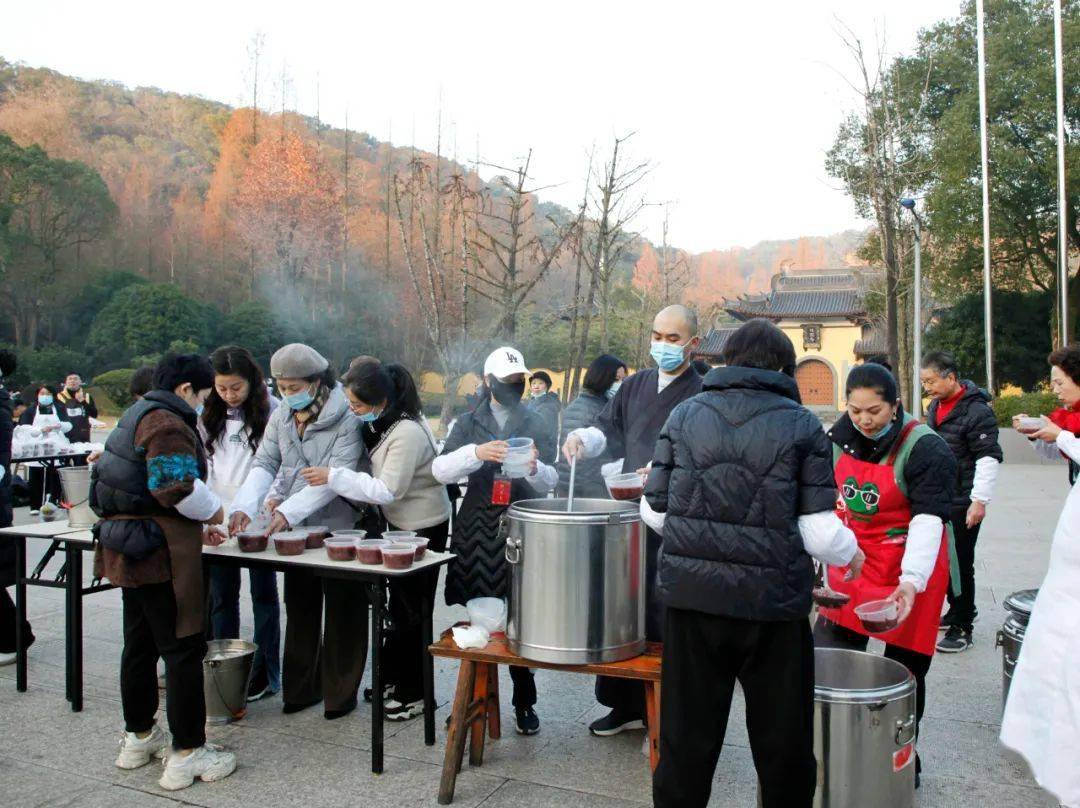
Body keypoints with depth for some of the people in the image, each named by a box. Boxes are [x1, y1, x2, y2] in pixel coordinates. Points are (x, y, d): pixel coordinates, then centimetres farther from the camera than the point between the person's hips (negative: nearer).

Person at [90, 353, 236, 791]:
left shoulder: (138, 417, 17)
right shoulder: (167, 424, -15)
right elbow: (177, 486, -24)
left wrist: (199, 522, 16)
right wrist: (215, 512, -8)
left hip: (128, 549, 10)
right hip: (162, 550, -10)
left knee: (140, 643, 19)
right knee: (182, 648, -3)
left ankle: (138, 737, 33)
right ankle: (187, 754, 3)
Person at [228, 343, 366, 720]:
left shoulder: (345, 419, -15)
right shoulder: (281, 418, 6)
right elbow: (264, 464, -1)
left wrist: (289, 511, -32)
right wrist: (245, 507, -19)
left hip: (339, 529, -6)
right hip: (295, 531, 6)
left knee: (342, 613, 6)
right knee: (299, 609, 14)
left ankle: (340, 691, 20)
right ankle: (301, 688, 27)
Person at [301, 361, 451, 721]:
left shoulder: (408, 433, -27)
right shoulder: (382, 423, 3)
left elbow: (388, 490, -27)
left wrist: (333, 477, -25)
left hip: (423, 527, -9)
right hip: (401, 522, 9)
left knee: (411, 612, 1)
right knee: (398, 606, 19)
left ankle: (412, 694, 15)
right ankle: (394, 677, 34)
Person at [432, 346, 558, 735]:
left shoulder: (537, 425, 9)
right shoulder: (469, 423, 9)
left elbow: (550, 482, 2)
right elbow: (440, 469, -5)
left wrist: (534, 467, -20)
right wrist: (476, 452, -23)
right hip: (476, 530, 1)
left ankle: (524, 703, 17)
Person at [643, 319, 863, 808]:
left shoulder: (684, 415, 4)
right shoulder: (802, 425, -2)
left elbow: (654, 511, 3)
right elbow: (818, 528, -7)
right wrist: (849, 554, 14)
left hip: (691, 594, 2)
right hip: (772, 601, -2)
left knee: (687, 735, 13)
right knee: (783, 739, 15)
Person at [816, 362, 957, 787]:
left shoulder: (926, 449, -18)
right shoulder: (840, 438, 1)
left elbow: (929, 519, -26)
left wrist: (911, 581, -35)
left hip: (910, 572, -5)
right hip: (851, 563, 5)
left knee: (903, 670, 6)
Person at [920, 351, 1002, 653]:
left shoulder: (976, 411, -16)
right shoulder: (935, 407, 11)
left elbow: (988, 458, -18)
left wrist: (979, 500, -21)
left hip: (962, 503, -8)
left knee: (960, 564, -3)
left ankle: (962, 628, 7)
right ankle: (957, 611, 33)